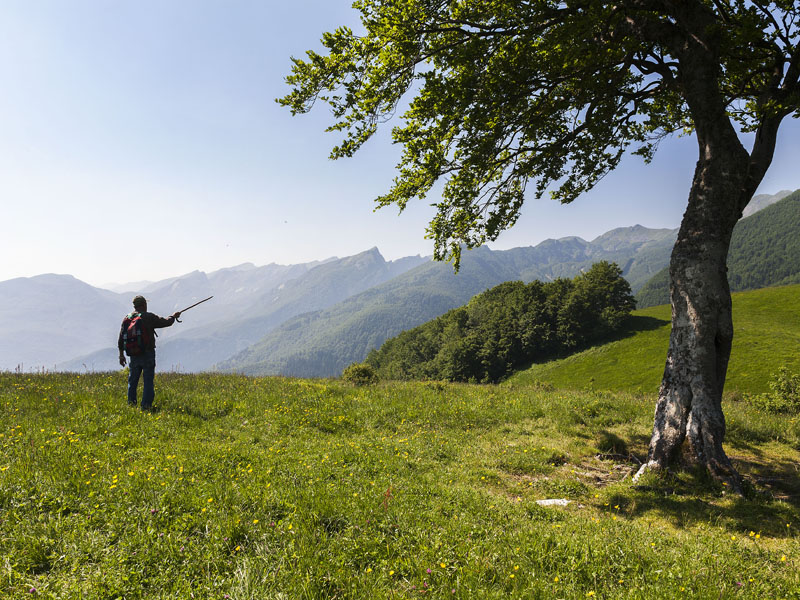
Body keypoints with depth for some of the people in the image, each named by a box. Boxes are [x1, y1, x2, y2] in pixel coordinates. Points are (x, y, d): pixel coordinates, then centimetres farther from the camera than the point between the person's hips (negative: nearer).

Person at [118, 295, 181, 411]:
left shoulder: (127, 318, 6)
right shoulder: (149, 317, -9)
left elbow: (121, 338, 9)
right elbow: (166, 322, -2)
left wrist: (121, 355, 15)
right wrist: (174, 316, 19)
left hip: (134, 354, 5)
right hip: (147, 354, -5)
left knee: (133, 380, 15)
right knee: (148, 380, 0)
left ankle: (131, 403, 17)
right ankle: (146, 405, -2)